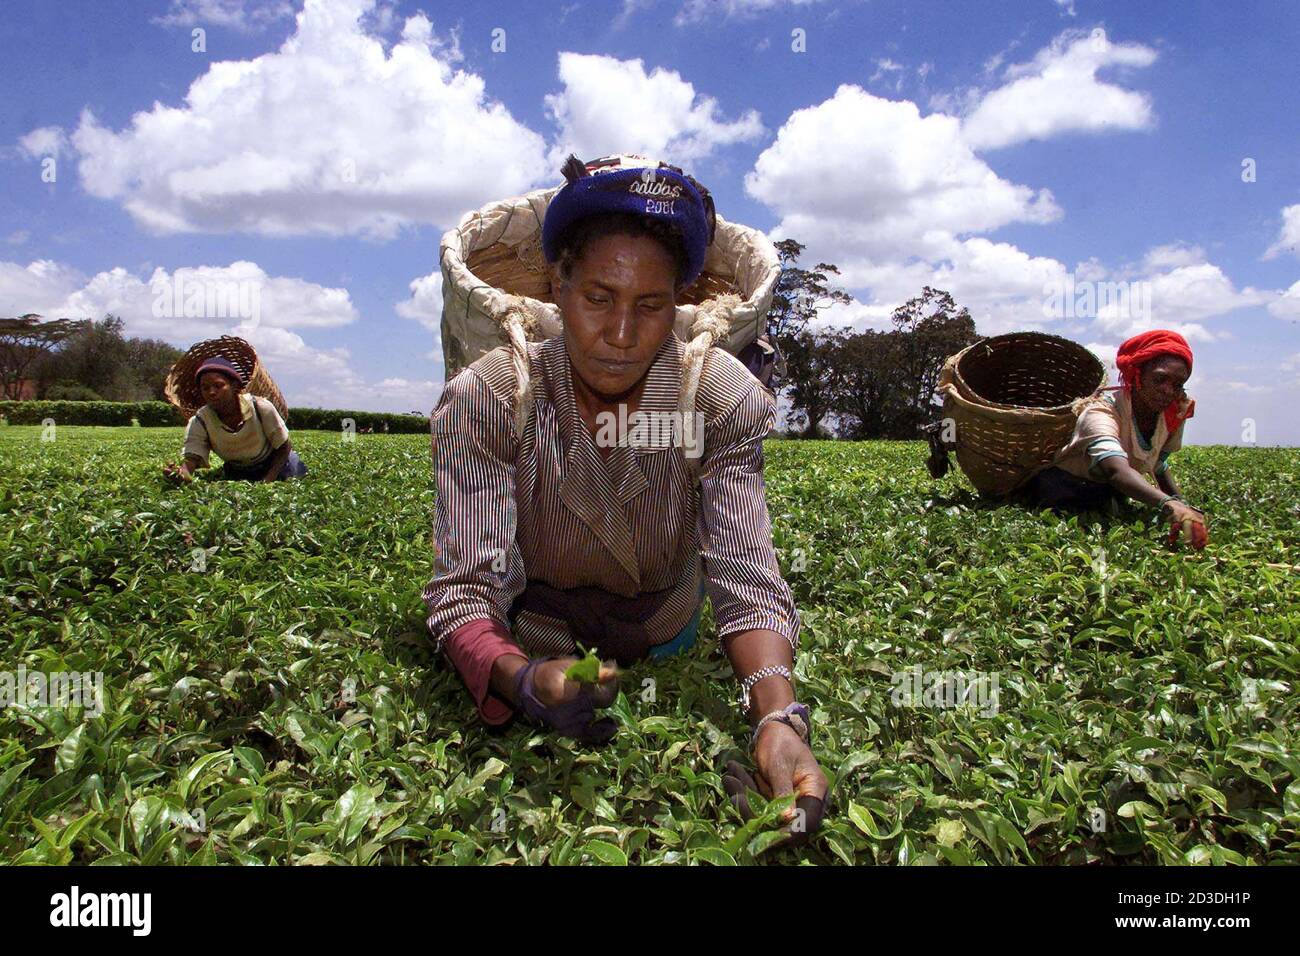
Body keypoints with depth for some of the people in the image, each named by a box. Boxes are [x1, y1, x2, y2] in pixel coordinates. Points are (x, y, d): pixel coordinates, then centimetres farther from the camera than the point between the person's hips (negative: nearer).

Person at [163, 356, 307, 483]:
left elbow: (284, 447, -20)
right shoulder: (199, 422, -27)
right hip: (236, 473, 2)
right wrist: (181, 473, -64)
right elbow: (191, 458, -38)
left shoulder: (261, 407, -33)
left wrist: (267, 481, -29)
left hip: (276, 464, -2)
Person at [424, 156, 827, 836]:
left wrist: (778, 716, -46)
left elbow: (748, 583, -27)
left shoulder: (723, 398, -23)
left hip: (667, 645, 2)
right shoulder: (485, 400, -27)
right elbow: (466, 589, -31)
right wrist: (524, 679, -53)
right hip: (534, 645, -1)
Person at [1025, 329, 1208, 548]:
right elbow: (1117, 471, -50)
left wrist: (1183, 504, -5)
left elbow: (1159, 465, 10)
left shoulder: (1173, 414, -9)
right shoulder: (1101, 412, -31)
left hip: (1111, 496, 7)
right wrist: (1170, 505, -65)